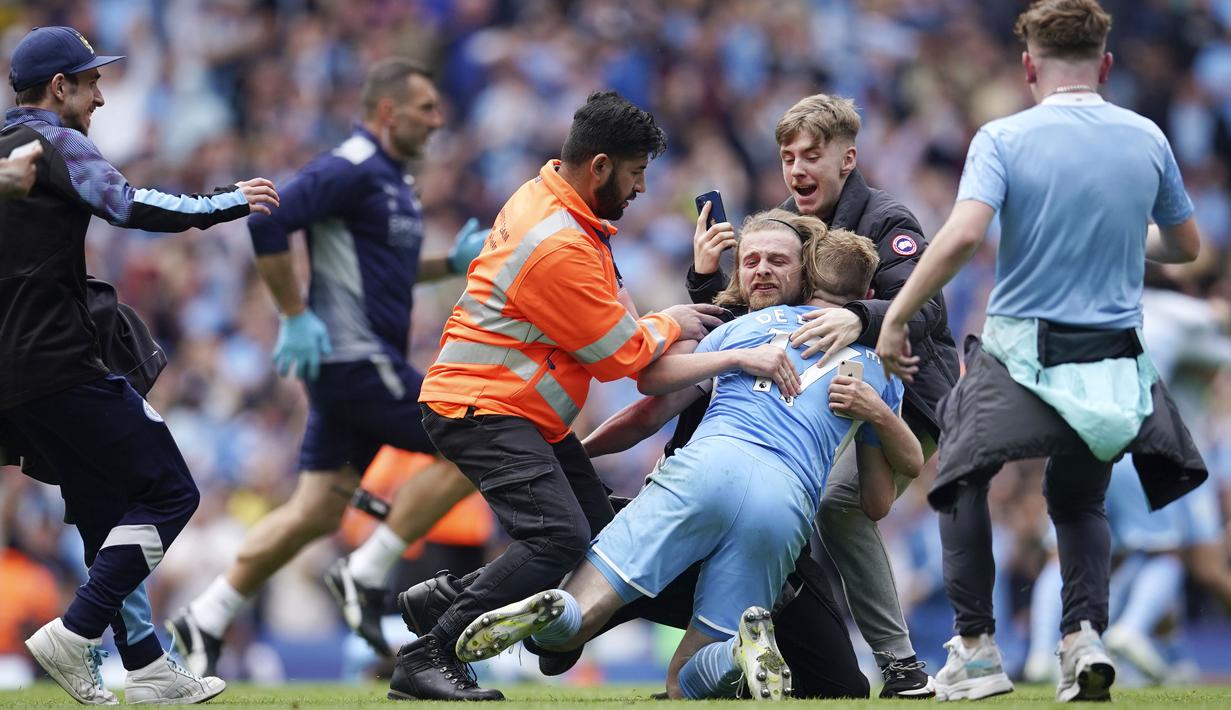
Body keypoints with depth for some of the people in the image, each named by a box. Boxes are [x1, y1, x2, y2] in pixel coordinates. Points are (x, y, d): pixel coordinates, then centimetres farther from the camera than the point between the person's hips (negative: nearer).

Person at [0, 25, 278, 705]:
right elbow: (129, 206, -21)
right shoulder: (55, 145, -8)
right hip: (61, 364, -10)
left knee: (108, 516, 15)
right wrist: (228, 202, -12)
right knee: (167, 492, -5)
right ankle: (75, 635, -13)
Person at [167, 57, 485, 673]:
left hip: (364, 363, 10)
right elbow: (266, 223, -21)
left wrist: (454, 262, 15)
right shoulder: (351, 170, -13)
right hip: (354, 360, -10)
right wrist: (296, 316, -19)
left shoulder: (391, 177, 18)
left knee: (315, 514, 7)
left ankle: (205, 622, 10)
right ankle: (365, 575, -5)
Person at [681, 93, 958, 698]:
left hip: (908, 398, -8)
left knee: (838, 503, -28)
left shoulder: (886, 222, -16)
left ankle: (900, 666, -24)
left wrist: (859, 320, -53)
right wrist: (705, 276, -13)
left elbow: (923, 311, -33)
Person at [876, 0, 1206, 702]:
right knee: (1080, 499, 27)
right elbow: (1186, 245, 16)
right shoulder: (1147, 138, 3)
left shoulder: (1004, 139, -8)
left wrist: (896, 319, -14)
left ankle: (977, 647, 15)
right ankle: (1085, 632, 2)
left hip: (1024, 355, -3)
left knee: (963, 478, 23)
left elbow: (963, 235, -22)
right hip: (1117, 367, 3)